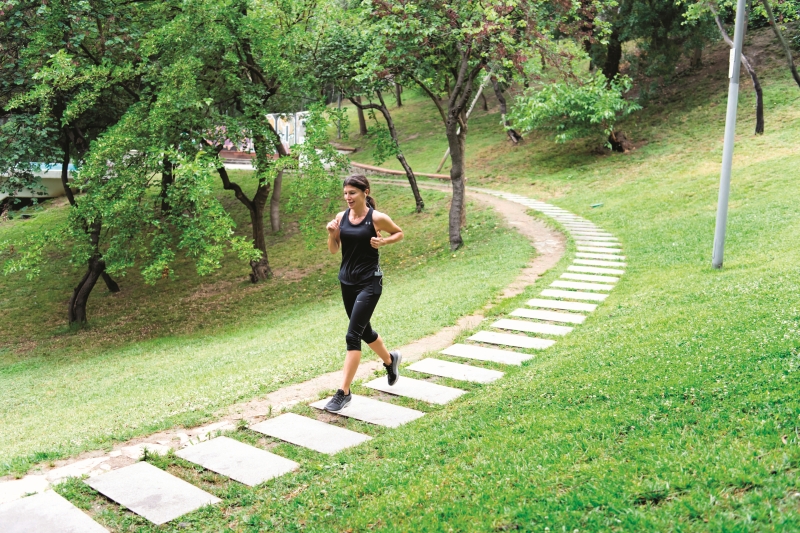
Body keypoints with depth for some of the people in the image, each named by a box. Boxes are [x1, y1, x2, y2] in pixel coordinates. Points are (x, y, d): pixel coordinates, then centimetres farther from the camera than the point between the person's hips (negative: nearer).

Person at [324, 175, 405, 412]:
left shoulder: (376, 218, -11)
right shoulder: (341, 217, 1)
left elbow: (399, 234, 5)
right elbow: (334, 250, 8)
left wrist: (382, 242, -13)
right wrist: (332, 234, -11)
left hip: (369, 282, -6)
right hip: (347, 281, 6)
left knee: (353, 335, -12)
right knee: (364, 331, 21)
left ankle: (344, 392, -7)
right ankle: (390, 360, 50)